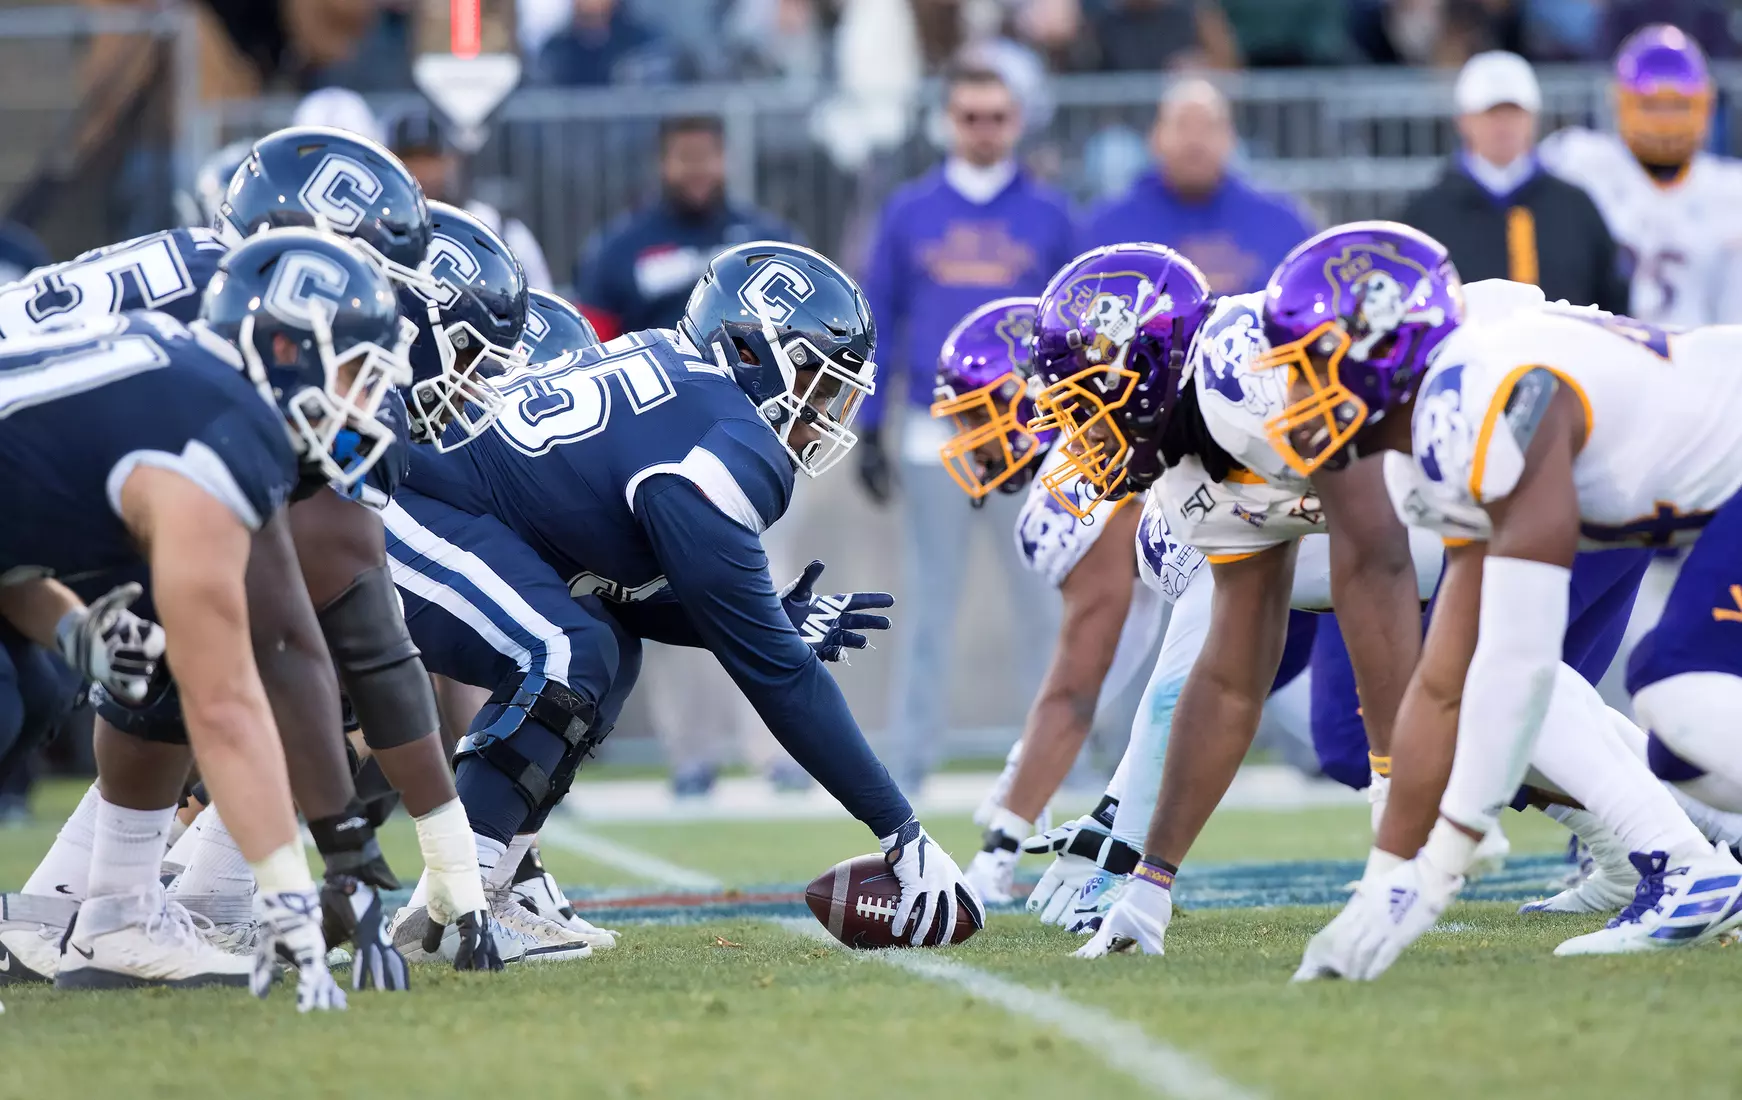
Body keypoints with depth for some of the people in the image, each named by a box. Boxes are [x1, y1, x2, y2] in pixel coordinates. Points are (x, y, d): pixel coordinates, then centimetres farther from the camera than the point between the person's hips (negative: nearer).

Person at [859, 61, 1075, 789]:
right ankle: (908, 755, 7)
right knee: (929, 600, 3)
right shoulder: (909, 211, 7)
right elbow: (879, 321, 9)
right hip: (935, 440, 0)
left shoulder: (1048, 214, 6)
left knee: (1047, 597, -2)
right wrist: (869, 432, 4)